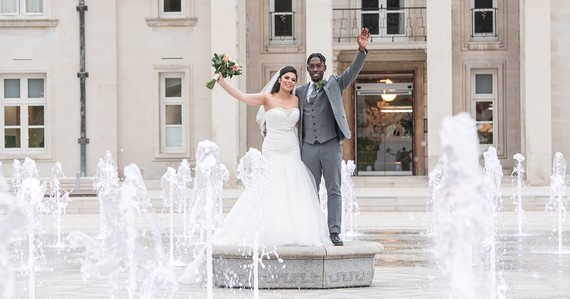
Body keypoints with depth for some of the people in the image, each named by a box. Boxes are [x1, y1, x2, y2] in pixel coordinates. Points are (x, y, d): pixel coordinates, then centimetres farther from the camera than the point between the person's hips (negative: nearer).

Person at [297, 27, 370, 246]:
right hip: (308, 146, 3)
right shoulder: (300, 92, 14)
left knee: (334, 191, -3)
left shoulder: (334, 85, 7)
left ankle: (334, 233, -3)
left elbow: (353, 71, -7)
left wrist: (362, 50, -23)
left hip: (331, 144, -3)